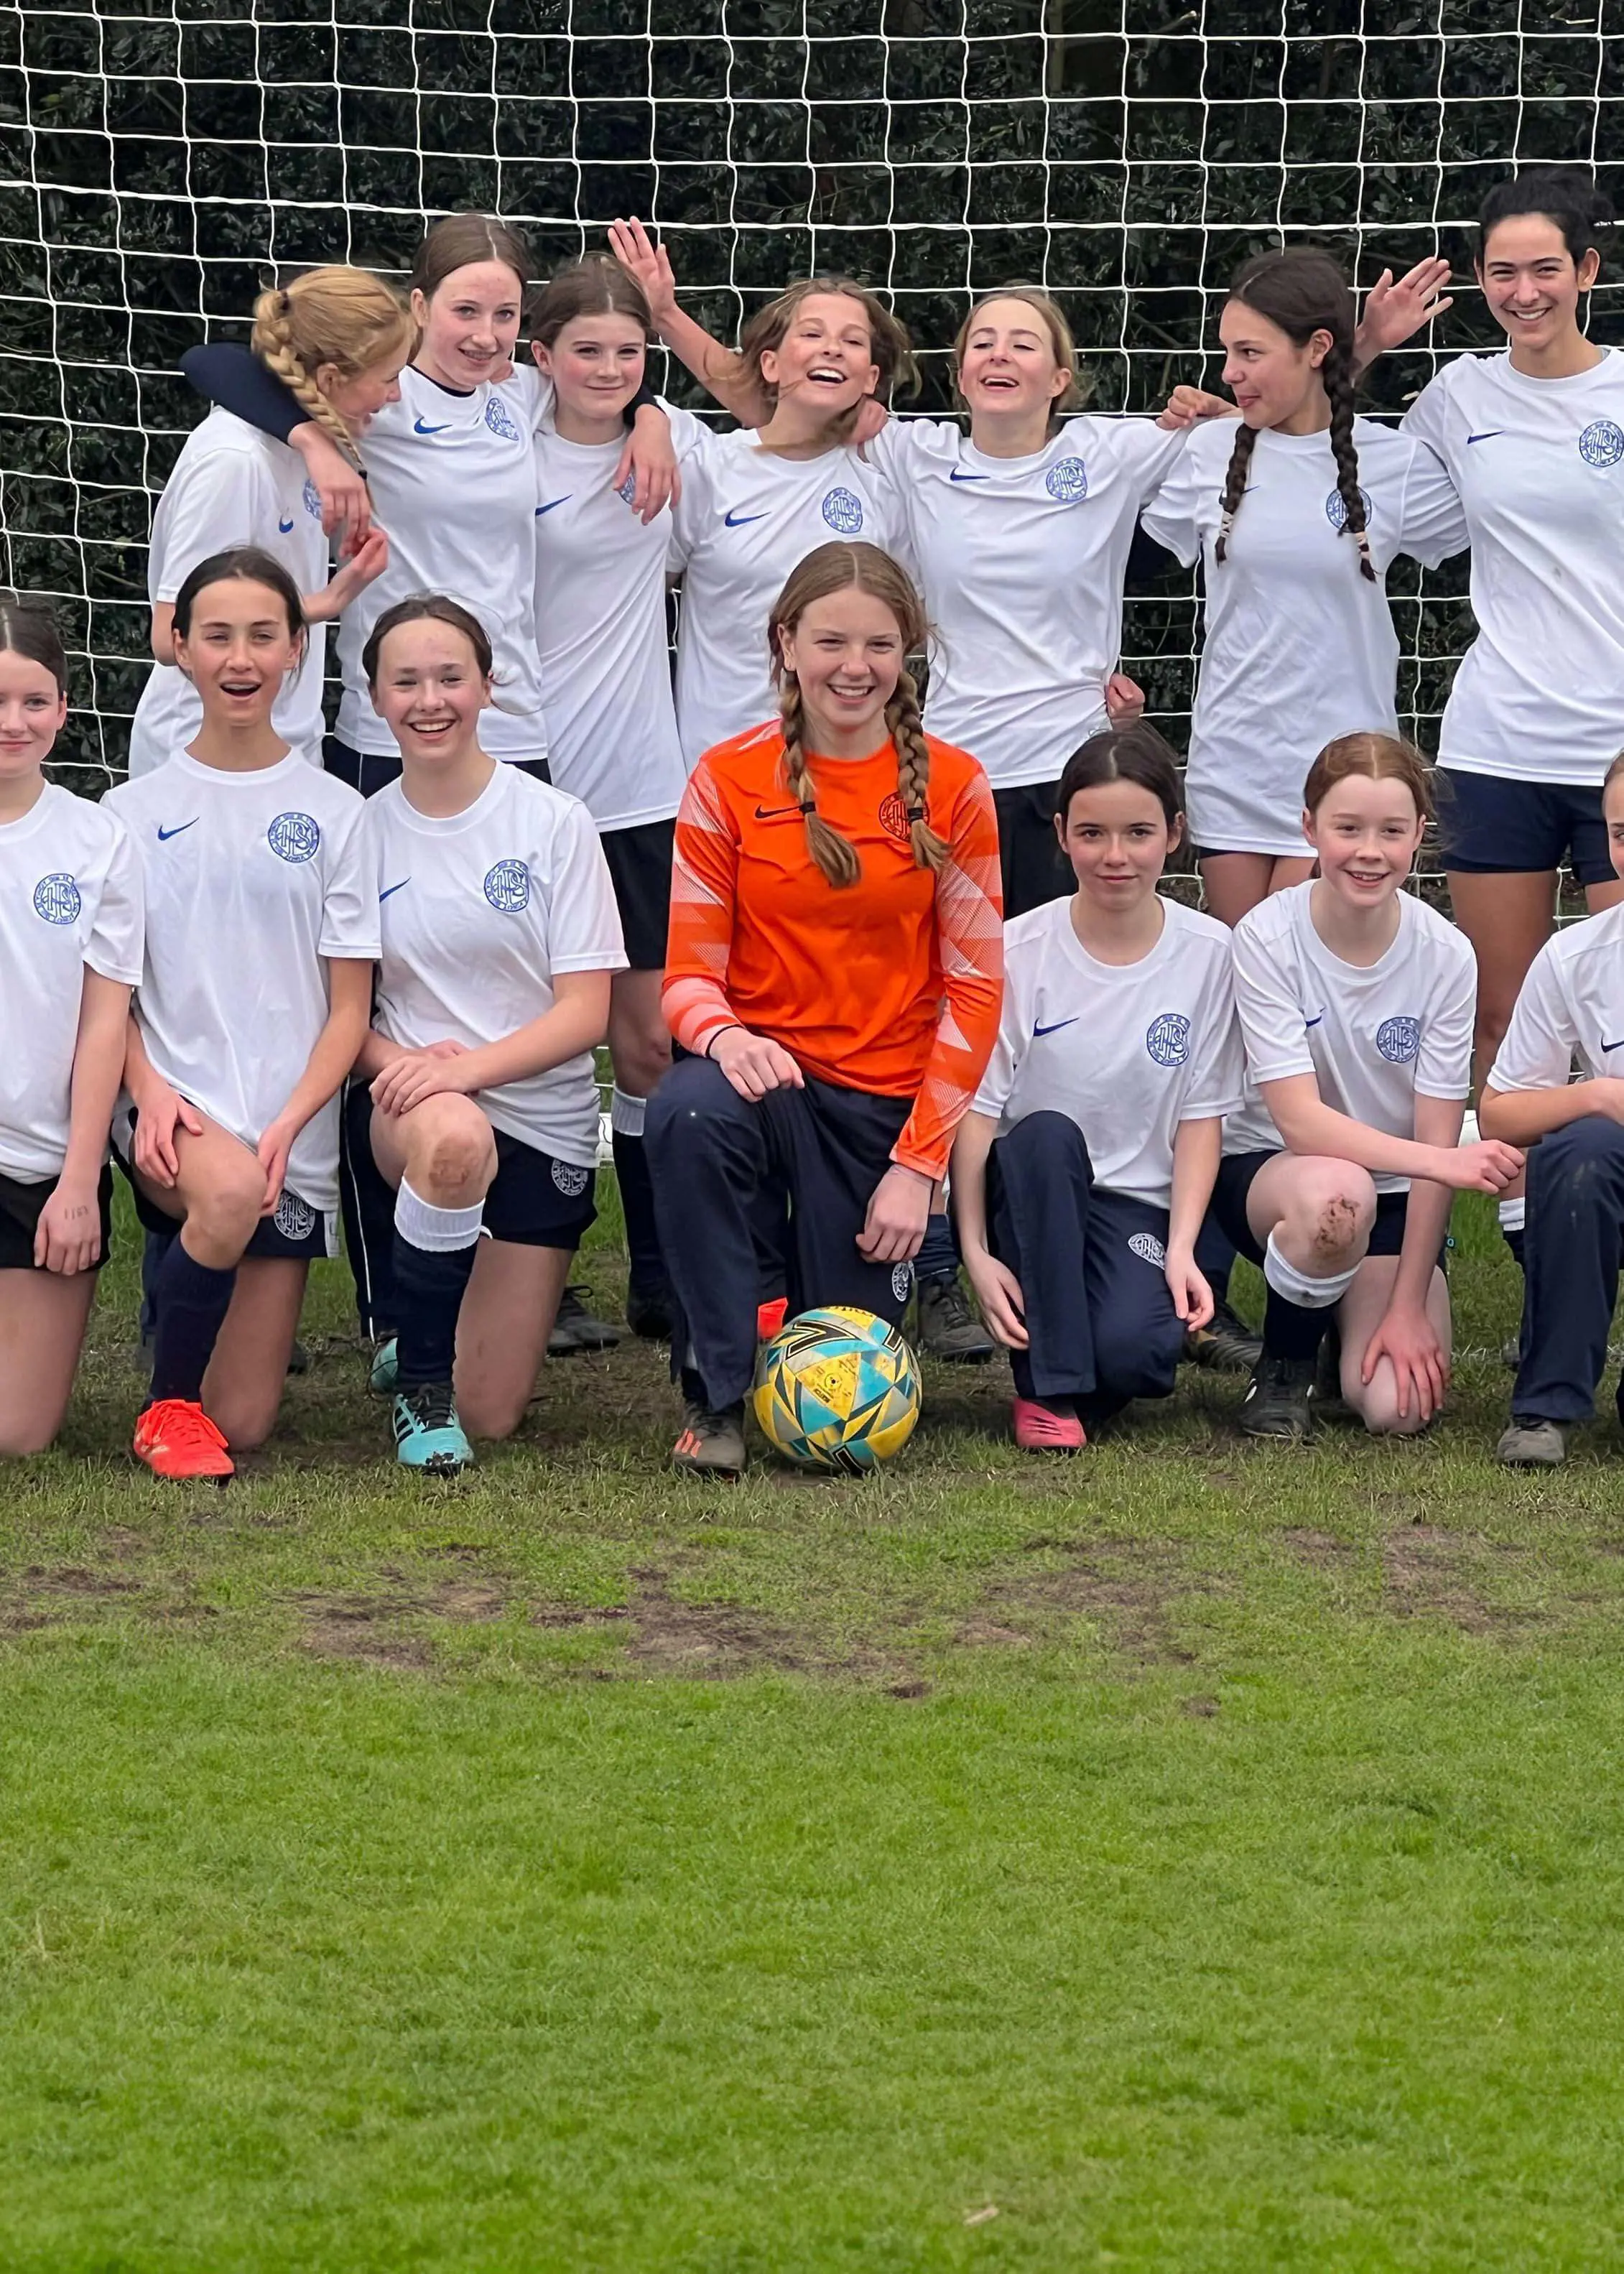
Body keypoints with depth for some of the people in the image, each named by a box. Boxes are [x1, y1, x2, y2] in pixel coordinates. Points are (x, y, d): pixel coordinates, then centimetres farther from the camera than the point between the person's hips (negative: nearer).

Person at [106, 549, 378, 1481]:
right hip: (175, 1114, -1)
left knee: (244, 1424, -4)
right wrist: (150, 1089, -15)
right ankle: (168, 1403, -13)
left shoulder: (333, 812, 4)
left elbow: (350, 1008, 3)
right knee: (228, 1190, -38)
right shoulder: (135, 811, 6)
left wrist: (288, 1125, -13)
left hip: (292, 1132, 1)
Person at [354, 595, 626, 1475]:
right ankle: (421, 1374, -17)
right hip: (408, 1105, 0)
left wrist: (470, 1066, -25)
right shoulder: (361, 830, 0)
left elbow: (587, 1012, -8)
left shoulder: (554, 824, -5)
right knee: (453, 1137, -41)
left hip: (544, 1121, 0)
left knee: (490, 1416, -1)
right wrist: (397, 1060, -19)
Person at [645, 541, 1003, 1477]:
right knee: (687, 1115, -39)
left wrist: (918, 1163, -8)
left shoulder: (951, 786, -2)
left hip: (886, 1100, 1)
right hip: (765, 1074, -1)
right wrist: (723, 1035, -28)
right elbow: (690, 969, -3)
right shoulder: (728, 782, -3)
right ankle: (717, 1393, -21)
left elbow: (974, 988, -1)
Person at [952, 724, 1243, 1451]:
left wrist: (1181, 1248, -12)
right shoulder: (1018, 950, -5)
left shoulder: (1209, 954, -1)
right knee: (1047, 1135, -36)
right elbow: (976, 1109, -6)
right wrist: (976, 1251, -17)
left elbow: (1201, 1118, 1)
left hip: (1139, 1206, 0)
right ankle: (1047, 1386, -24)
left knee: (1132, 1351, -32)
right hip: (1030, 1197, 0)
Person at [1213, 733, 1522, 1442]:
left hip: (1395, 1195, 2)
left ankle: (1357, 1317, 17)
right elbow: (1299, 1120, -25)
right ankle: (1284, 1362, -8)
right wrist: (1444, 1163, -36)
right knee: (1335, 1194, -39)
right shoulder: (1266, 938, -18)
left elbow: (1435, 1139, -11)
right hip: (1266, 1170, -2)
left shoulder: (1444, 956, -13)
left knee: (1397, 1405, -21)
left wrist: (1408, 1305, -16)